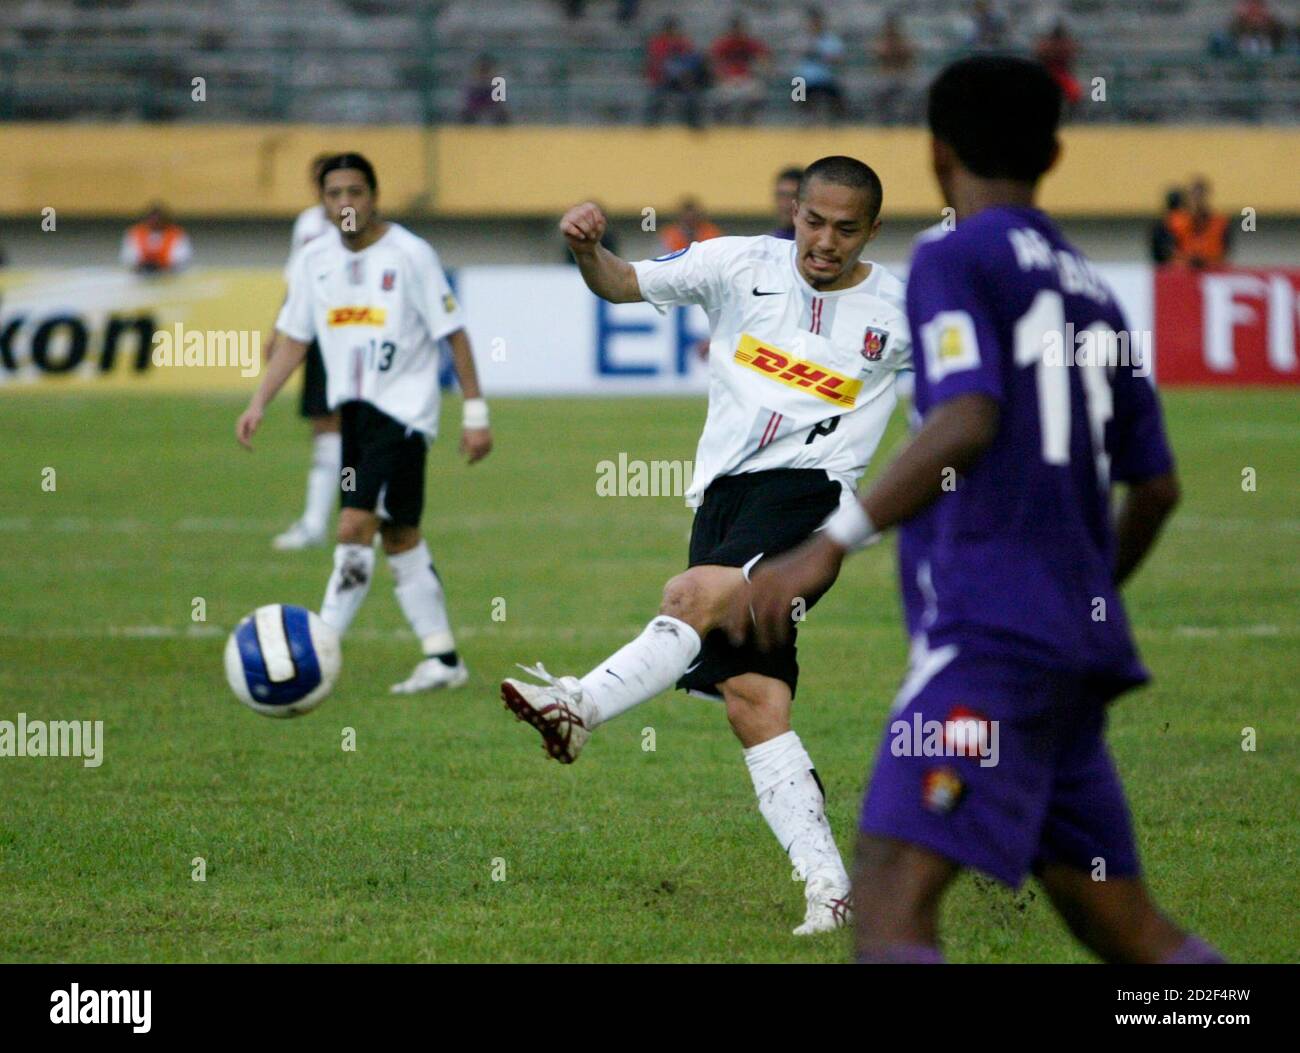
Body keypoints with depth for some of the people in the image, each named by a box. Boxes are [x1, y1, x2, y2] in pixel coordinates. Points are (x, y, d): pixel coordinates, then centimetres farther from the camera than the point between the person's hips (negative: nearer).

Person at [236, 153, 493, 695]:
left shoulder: (410, 255, -10)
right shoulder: (314, 259, 5)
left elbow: (453, 334, -6)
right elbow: (292, 339, 12)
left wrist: (475, 414, -7)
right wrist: (259, 403, 2)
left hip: (402, 410, -7)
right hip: (351, 409, 7)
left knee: (355, 528, -16)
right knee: (398, 538, 11)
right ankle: (443, 658, 19)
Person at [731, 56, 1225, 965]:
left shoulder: (953, 258, -2)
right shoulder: (1092, 290, 19)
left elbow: (967, 421, -18)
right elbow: (1157, 486, 21)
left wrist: (834, 542, -23)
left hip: (989, 639, -8)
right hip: (1081, 644, 8)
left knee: (891, 897, -18)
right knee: (1125, 924, 14)